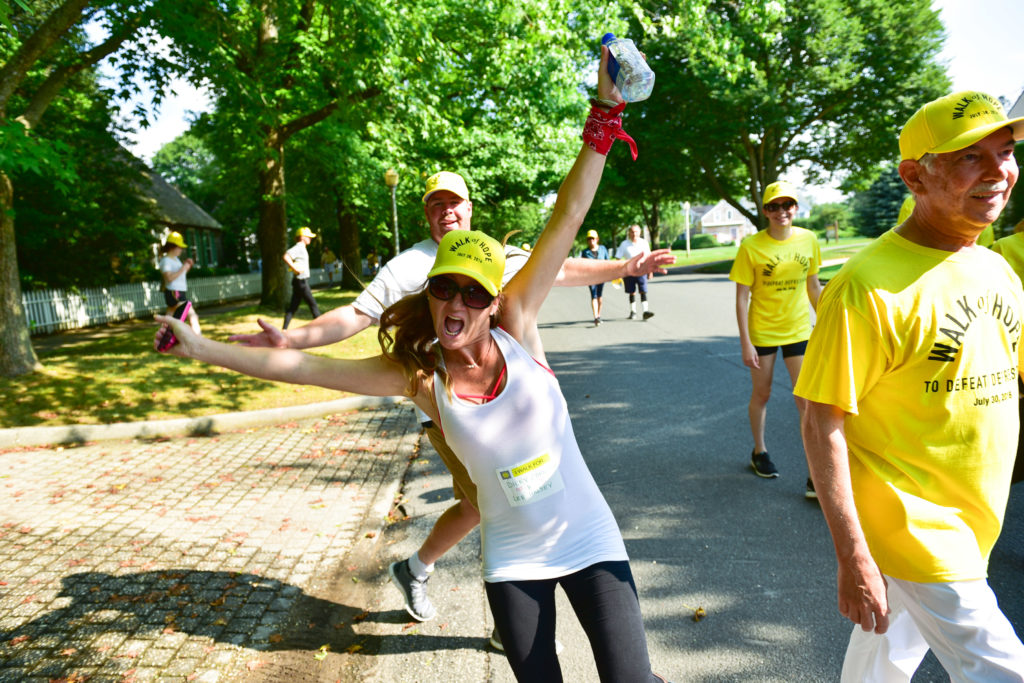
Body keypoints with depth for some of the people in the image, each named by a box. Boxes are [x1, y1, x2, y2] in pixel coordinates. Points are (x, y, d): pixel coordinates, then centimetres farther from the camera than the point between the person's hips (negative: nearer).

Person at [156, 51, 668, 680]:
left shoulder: (516, 324, -13)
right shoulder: (419, 375, -12)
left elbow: (567, 220, -18)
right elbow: (303, 367, -8)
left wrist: (605, 113, -20)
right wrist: (202, 349, -7)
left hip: (589, 540, 0)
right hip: (512, 559, 1)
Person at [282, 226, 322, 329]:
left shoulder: (301, 248, 17)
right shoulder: (298, 248, -13)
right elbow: (285, 256, -28)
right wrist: (295, 268, -25)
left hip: (302, 281, 10)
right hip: (301, 281, -10)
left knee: (294, 306, 9)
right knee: (312, 303, -4)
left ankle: (284, 329, 9)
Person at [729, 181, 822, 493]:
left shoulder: (808, 240, -1)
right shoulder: (751, 247, -11)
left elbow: (813, 286, 10)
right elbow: (742, 297, -10)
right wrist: (745, 343, -13)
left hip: (798, 330, 2)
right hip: (762, 330, -2)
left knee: (806, 399, -2)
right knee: (761, 395, 13)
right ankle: (759, 452, 36)